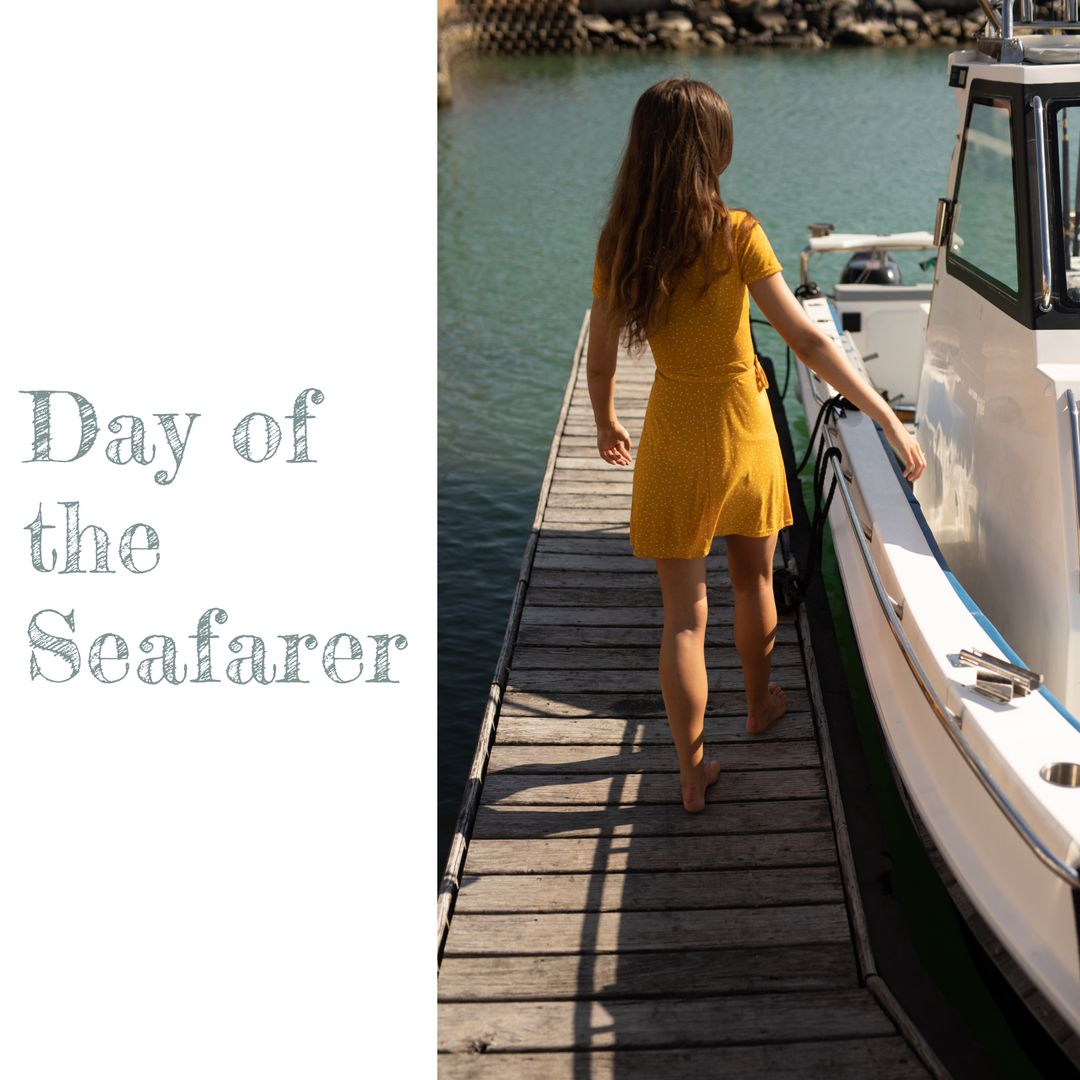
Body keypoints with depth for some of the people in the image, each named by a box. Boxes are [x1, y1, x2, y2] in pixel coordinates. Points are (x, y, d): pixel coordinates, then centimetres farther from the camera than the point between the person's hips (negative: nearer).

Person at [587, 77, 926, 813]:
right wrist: (889, 420, -19)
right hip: (745, 431, -1)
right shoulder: (736, 234, -19)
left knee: (685, 614, 9)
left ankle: (693, 773, 15)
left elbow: (600, 359, 0)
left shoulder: (619, 242, -10)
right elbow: (806, 340, -23)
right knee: (754, 581, 24)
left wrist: (606, 424, 19)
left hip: (672, 438, 1)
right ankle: (759, 703, 47)